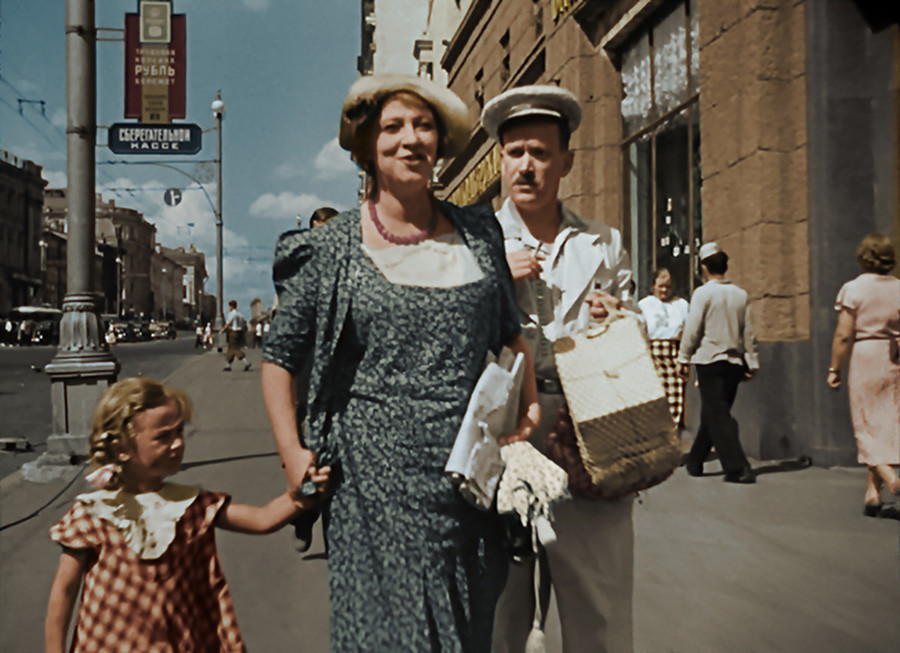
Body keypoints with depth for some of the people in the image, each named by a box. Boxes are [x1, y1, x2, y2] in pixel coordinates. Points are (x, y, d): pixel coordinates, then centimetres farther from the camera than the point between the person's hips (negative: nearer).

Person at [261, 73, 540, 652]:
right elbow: (280, 356, 5)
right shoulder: (332, 250, -2)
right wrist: (293, 454, -4)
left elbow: (511, 333, 18)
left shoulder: (479, 233, 7)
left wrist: (530, 404, 4)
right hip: (374, 479, -3)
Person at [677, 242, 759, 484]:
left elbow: (692, 328, -8)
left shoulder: (703, 293, -7)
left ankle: (738, 468, -11)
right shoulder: (741, 295, 8)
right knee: (712, 413, 14)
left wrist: (683, 358, 1)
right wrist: (752, 364, 13)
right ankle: (694, 461, 25)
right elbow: (749, 332, 9)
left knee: (717, 416, -4)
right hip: (734, 362, 6)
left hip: (710, 359, -6)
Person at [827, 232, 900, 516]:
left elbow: (844, 334, -10)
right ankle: (872, 490, 13)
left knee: (867, 423, 4)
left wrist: (834, 369, -2)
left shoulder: (853, 289, -6)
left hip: (865, 358, -3)